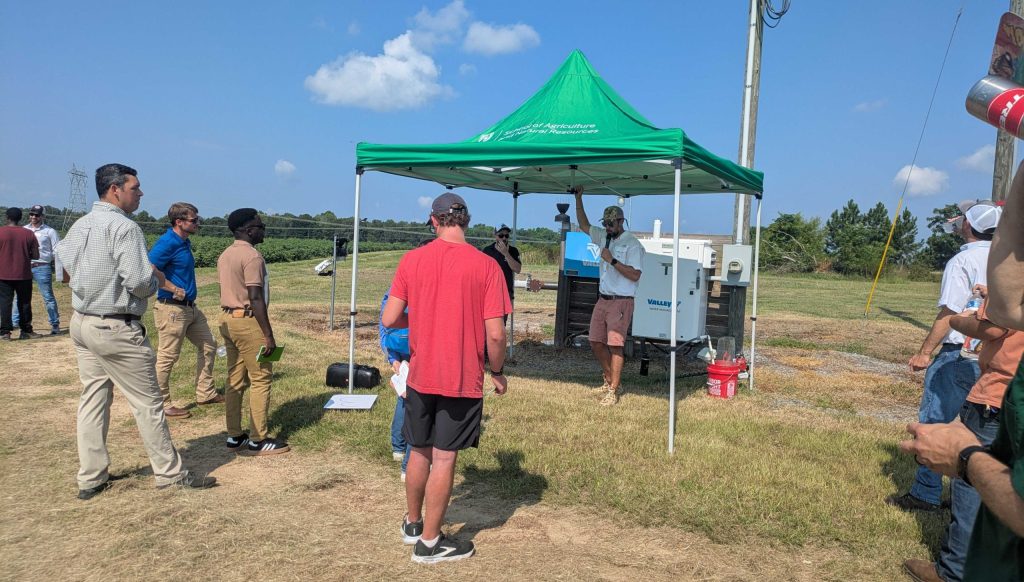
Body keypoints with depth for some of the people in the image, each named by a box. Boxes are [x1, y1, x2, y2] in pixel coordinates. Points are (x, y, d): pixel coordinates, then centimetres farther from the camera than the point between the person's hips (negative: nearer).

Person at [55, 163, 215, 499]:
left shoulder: (78, 226, 8)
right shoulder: (124, 227, -18)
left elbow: (63, 273, 12)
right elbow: (139, 282, -23)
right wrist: (156, 279, -3)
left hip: (81, 323, 9)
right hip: (116, 329, -9)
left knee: (92, 399, 14)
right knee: (147, 402, 1)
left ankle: (91, 478, 21)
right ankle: (170, 473, 11)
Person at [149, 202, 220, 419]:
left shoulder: (185, 242, 11)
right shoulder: (167, 242, -17)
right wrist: (174, 289, -21)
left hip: (190, 307, 10)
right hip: (172, 309, -10)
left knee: (208, 345, 16)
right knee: (167, 357, 0)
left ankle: (205, 393, 26)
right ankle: (162, 404, 11)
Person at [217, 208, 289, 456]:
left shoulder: (225, 255, 14)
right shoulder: (252, 256, -15)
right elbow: (256, 298, -21)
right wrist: (268, 335, -19)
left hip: (228, 319, 9)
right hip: (247, 321, -9)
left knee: (235, 380, 13)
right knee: (261, 380, -2)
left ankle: (235, 437, 19)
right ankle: (258, 441, 2)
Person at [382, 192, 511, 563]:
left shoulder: (411, 260, -3)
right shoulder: (485, 266, -11)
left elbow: (389, 319, -4)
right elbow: (495, 334, -14)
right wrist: (498, 372, 2)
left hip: (420, 376, 3)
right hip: (463, 379, -3)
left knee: (419, 452, 20)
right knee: (444, 458, 7)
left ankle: (413, 524, 37)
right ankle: (429, 542, 19)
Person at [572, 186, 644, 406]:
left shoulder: (632, 244, -11)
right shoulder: (603, 237, 11)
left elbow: (635, 275, -17)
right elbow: (584, 225, 23)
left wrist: (612, 260, -20)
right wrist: (579, 198, 18)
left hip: (621, 302, -8)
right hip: (603, 299, 8)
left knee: (615, 345, -11)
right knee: (596, 341, 9)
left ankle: (613, 391, -7)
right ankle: (610, 379, 25)